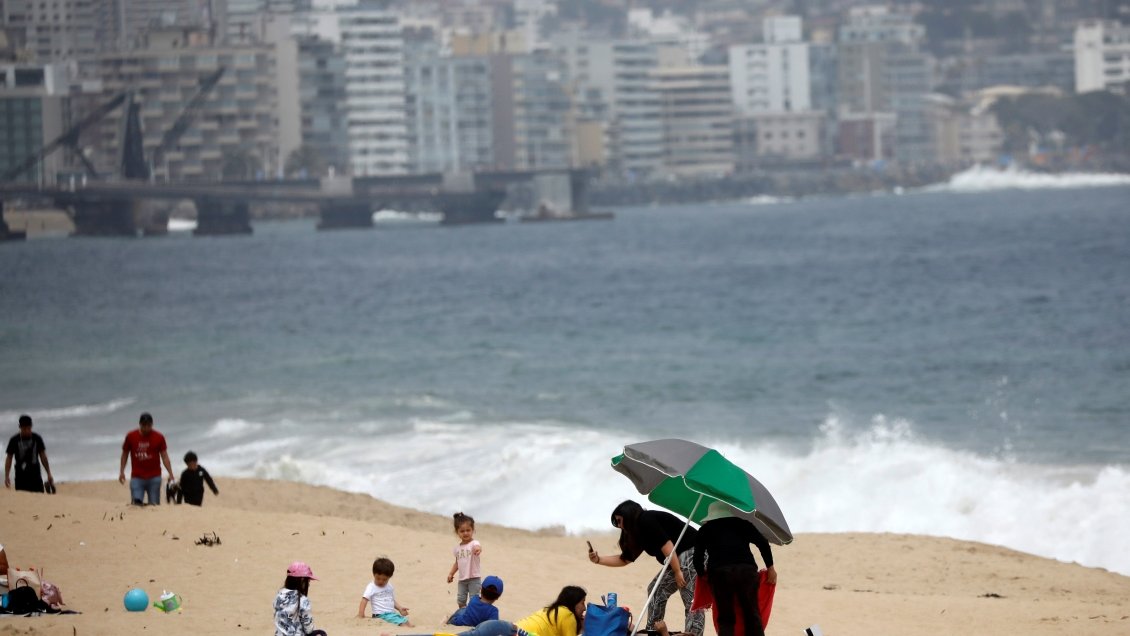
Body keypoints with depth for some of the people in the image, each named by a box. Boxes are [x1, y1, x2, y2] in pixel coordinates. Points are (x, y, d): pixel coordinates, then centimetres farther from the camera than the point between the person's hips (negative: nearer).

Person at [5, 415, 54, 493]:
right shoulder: (14, 440, -2)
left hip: (35, 475, 1)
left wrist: (49, 474, 5)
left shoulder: (37, 439, 2)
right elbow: (9, 458, 1)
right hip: (21, 476, -1)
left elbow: (43, 457, 8)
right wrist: (6, 476, -7)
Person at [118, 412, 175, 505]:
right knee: (137, 503, -11)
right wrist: (122, 471, 3)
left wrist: (170, 474, -7)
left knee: (154, 505, -2)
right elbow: (125, 454, 11)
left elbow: (164, 456, 1)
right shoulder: (131, 436, 2)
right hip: (137, 478, 0)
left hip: (154, 477, 0)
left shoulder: (159, 437, 1)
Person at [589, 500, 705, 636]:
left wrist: (677, 572, -20)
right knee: (656, 589, 14)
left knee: (692, 603, -15)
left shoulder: (646, 520, -10)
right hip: (679, 560, 10)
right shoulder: (640, 533, 20)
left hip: (691, 554, -10)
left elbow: (666, 545, -19)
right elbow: (624, 559, 29)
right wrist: (598, 560, 23)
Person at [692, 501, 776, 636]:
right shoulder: (742, 524, 24)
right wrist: (770, 567, 17)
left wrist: (702, 574, 32)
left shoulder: (705, 530, 23)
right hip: (746, 569, 1)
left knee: (725, 619, 5)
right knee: (752, 616, 7)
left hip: (719, 572, -1)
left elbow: (698, 558, 16)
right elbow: (763, 543, 12)